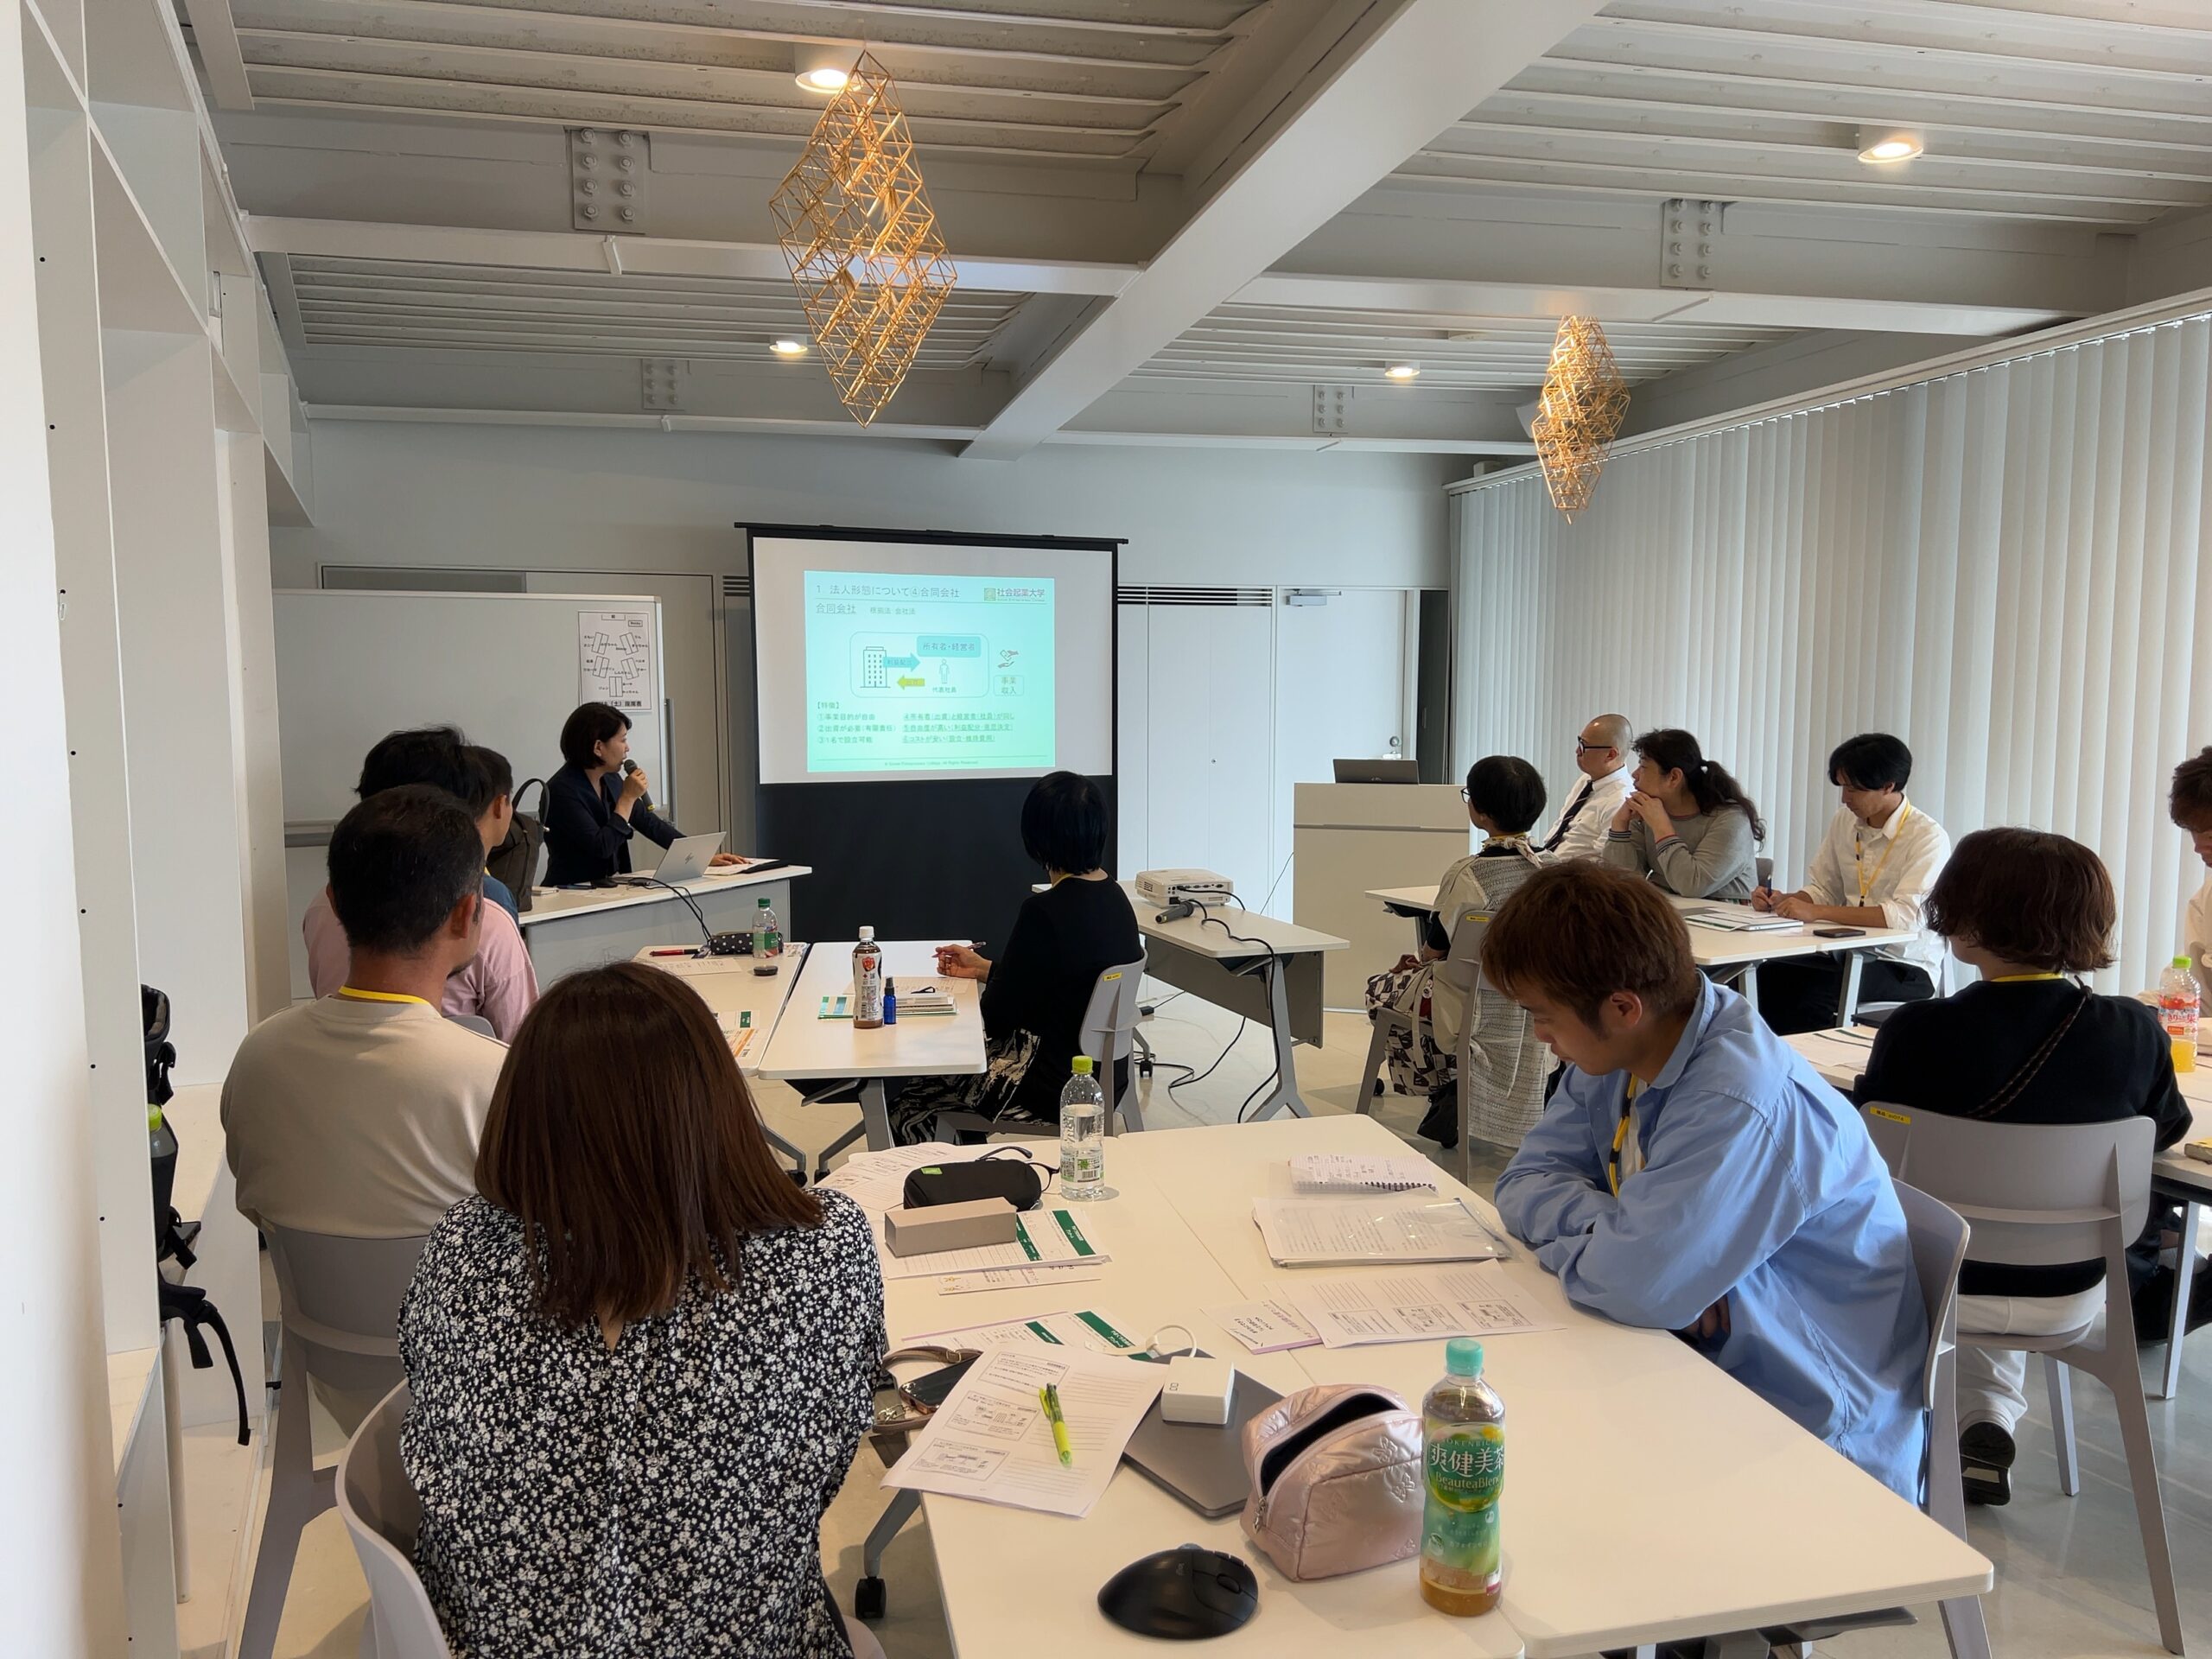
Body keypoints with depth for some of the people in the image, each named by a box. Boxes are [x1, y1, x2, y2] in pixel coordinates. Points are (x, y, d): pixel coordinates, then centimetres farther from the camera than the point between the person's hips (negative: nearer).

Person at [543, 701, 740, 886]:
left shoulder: (610, 779, 7)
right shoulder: (561, 791, -15)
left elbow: (651, 824, 13)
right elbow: (600, 847, -21)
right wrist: (628, 798, -14)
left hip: (610, 888, 7)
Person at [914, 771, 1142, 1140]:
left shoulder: (1045, 911, -24)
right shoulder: (1115, 898, 2)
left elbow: (997, 1016, -14)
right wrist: (981, 967, 23)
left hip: (1056, 1087, -9)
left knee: (909, 1103, 9)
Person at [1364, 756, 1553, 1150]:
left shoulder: (1467, 872, -24)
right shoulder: (1545, 870, -7)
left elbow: (1438, 944, -14)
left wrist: (1418, 959, 11)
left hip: (1471, 1006, -6)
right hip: (1526, 1006, 6)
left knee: (1380, 988, 21)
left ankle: (1446, 1088, 12)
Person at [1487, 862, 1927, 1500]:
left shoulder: (1741, 1105, -29)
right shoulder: (1617, 1056, -3)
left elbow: (1639, 1286, -33)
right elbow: (1526, 1178, -1)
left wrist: (1562, 1231, -12)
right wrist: (1610, 1232, -20)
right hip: (1702, 1366, 8)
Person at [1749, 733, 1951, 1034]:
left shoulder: (1928, 837, -13)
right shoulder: (1844, 821, 7)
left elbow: (1905, 915, -24)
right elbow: (1822, 890, 15)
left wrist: (1817, 912, -28)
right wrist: (1782, 901, -7)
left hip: (1907, 967, -6)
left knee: (1815, 995, -31)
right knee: (1766, 976, -20)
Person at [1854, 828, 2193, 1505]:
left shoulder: (1917, 1032, -27)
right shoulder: (2135, 1032, -18)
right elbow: (2166, 1130, 3)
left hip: (1935, 1288, -2)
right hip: (2069, 1296, 2)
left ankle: (1979, 1434, 36)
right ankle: (1988, 1424, 26)